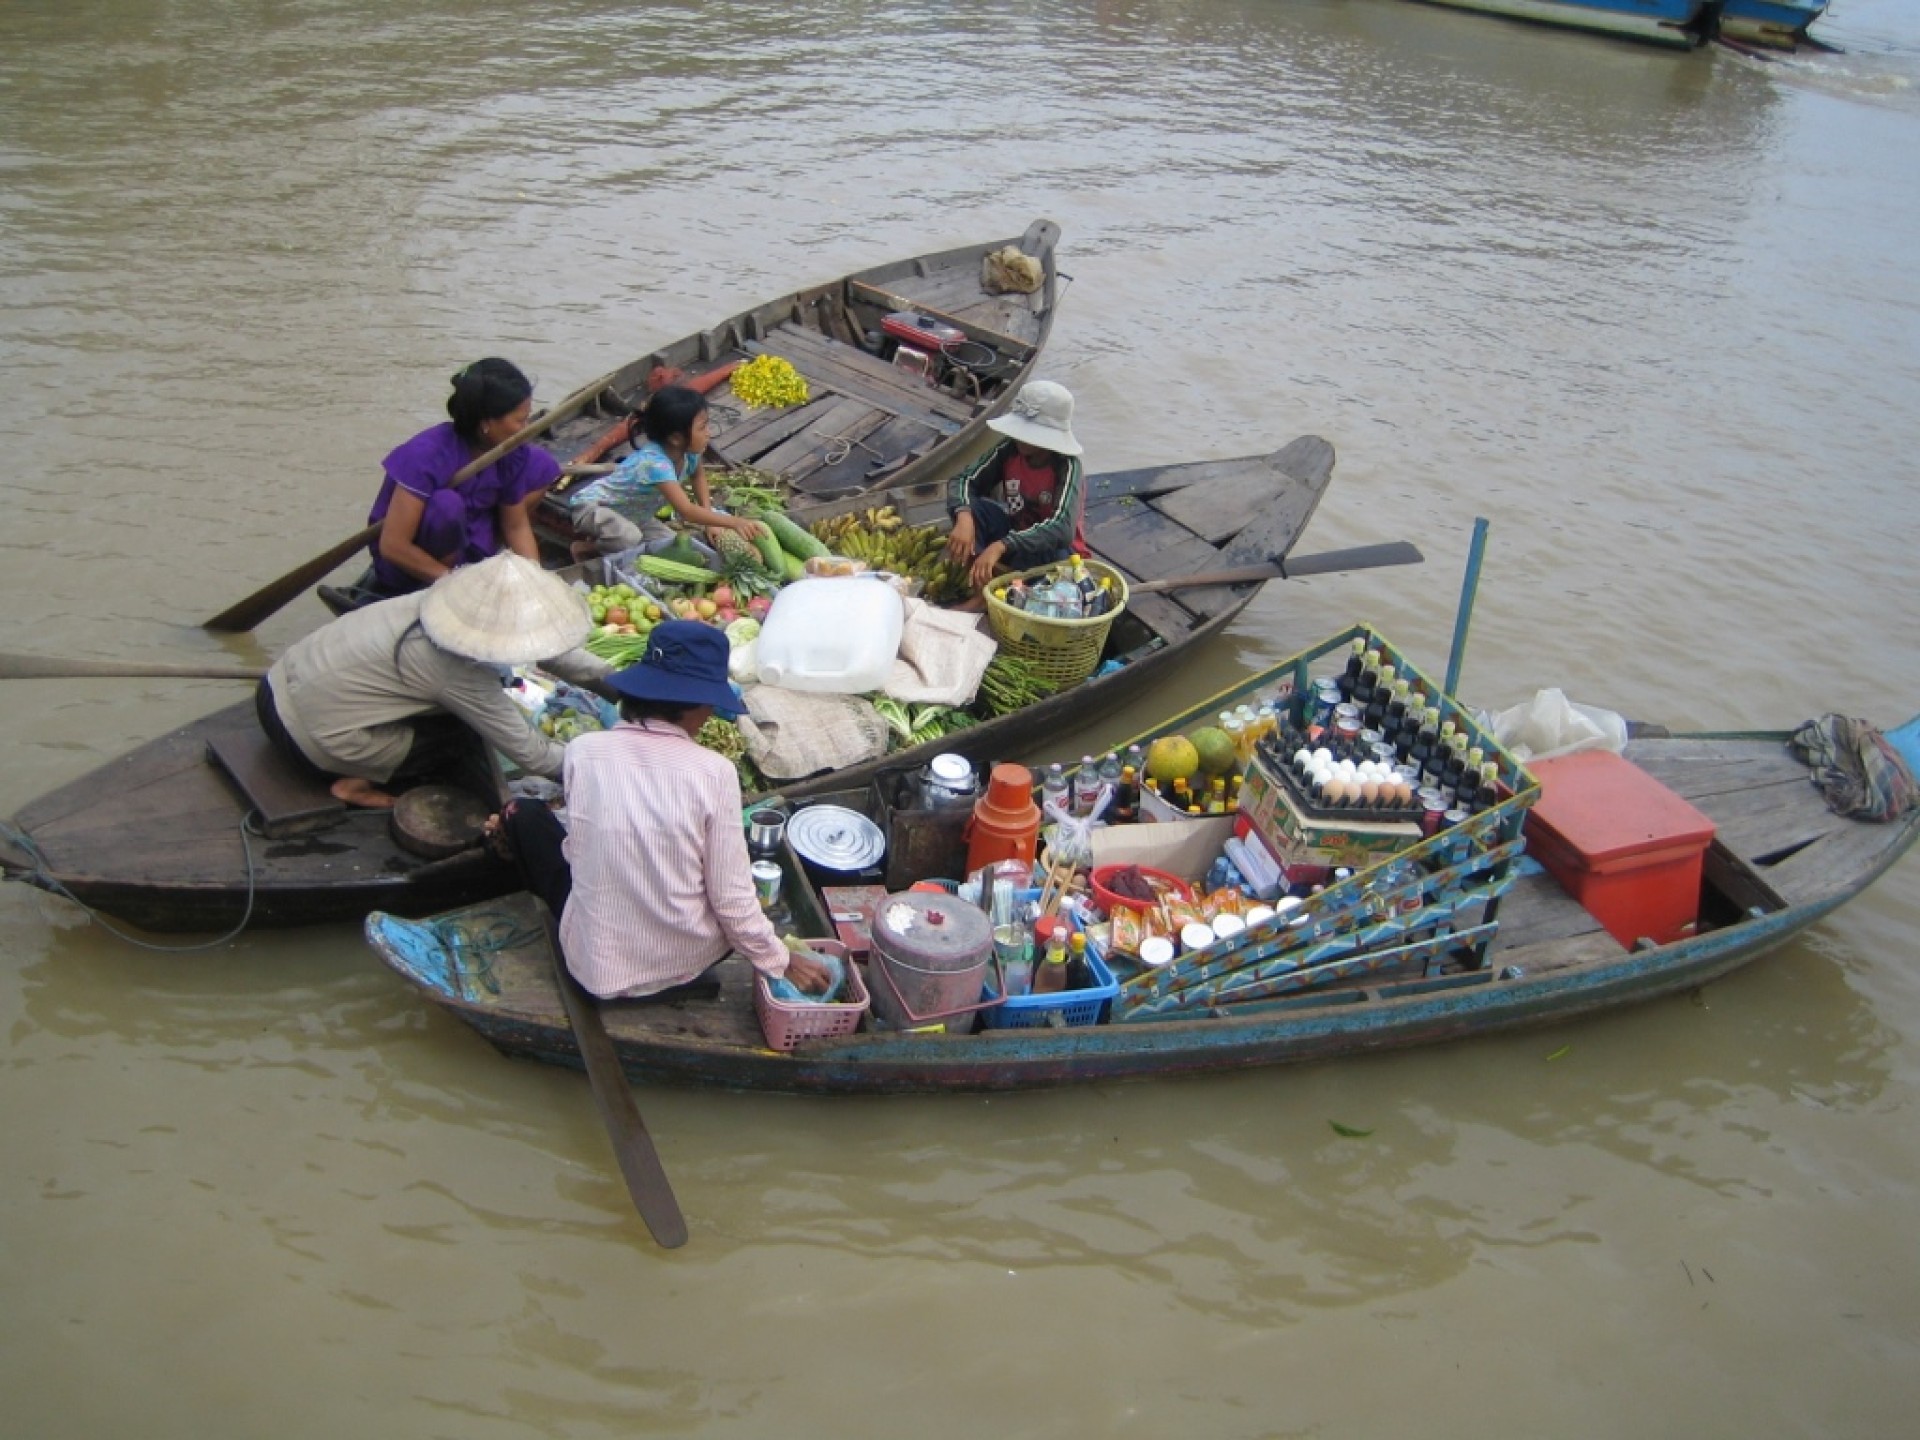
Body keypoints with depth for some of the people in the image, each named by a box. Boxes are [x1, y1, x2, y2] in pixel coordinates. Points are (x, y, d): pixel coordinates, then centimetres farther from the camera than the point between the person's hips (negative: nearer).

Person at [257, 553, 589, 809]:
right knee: (463, 732, 1)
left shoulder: (444, 598, -6)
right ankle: (358, 782, -3)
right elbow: (524, 749, -17)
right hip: (310, 741, -8)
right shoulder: (462, 676, -27)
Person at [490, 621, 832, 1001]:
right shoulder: (714, 771, -17)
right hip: (688, 962, -1)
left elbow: (576, 850, 1)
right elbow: (732, 899, -13)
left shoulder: (583, 752, -12)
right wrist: (782, 963, 0)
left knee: (525, 813, 17)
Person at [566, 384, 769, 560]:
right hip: (594, 507, -8)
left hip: (633, 514, 8)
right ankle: (586, 547, -4)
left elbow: (698, 474, 10)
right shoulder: (655, 462, -39)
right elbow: (686, 511, -48)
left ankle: (605, 541, 11)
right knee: (629, 537, -36)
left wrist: (710, 520, 0)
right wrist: (733, 522, -56)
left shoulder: (687, 451, -15)